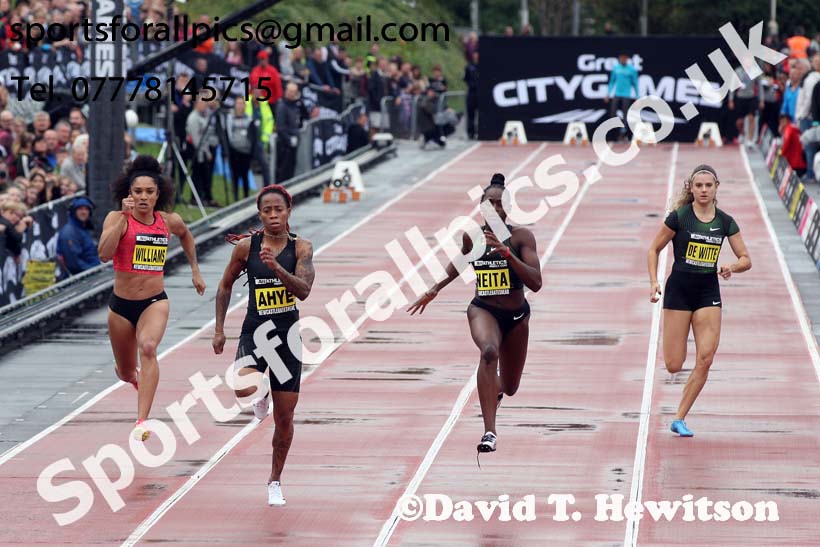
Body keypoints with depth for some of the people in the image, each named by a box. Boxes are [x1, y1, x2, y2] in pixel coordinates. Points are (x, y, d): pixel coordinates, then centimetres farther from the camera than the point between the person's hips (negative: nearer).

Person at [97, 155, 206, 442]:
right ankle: (138, 377, 57)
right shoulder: (117, 218, -9)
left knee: (148, 347, -31)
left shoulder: (169, 221, 2)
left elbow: (185, 235, 27)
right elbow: (104, 254, -27)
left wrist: (195, 270, 26)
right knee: (125, 372, 15)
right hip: (121, 304, 0)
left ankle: (142, 422, -39)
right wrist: (123, 216, -27)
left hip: (155, 301, 0)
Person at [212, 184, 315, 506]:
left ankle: (275, 481, 24)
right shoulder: (247, 246, -2)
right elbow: (226, 286, 10)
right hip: (255, 332, 0)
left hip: (287, 335, 0)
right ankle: (261, 396, 10)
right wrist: (219, 329, 7)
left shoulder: (300, 247, -4)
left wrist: (276, 267, -31)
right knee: (244, 388, -30)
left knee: (284, 417, 5)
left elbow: (304, 290, -17)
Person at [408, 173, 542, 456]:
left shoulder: (521, 236, -13)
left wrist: (506, 252, -32)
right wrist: (434, 290, 18)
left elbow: (535, 283, -24)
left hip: (516, 316, 1)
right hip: (483, 310, -1)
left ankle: (495, 387, 60)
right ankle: (489, 431, -41)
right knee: (489, 351, -37)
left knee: (509, 388, 17)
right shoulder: (472, 236, -5)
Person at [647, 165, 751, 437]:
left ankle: (679, 419, 1)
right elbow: (654, 249, 3)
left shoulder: (725, 222, 3)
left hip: (708, 292, 3)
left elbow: (746, 259, 8)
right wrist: (654, 282, -8)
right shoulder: (679, 217, -6)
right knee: (674, 365, -7)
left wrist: (731, 267, -13)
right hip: (679, 290, -3)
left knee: (705, 359, -10)